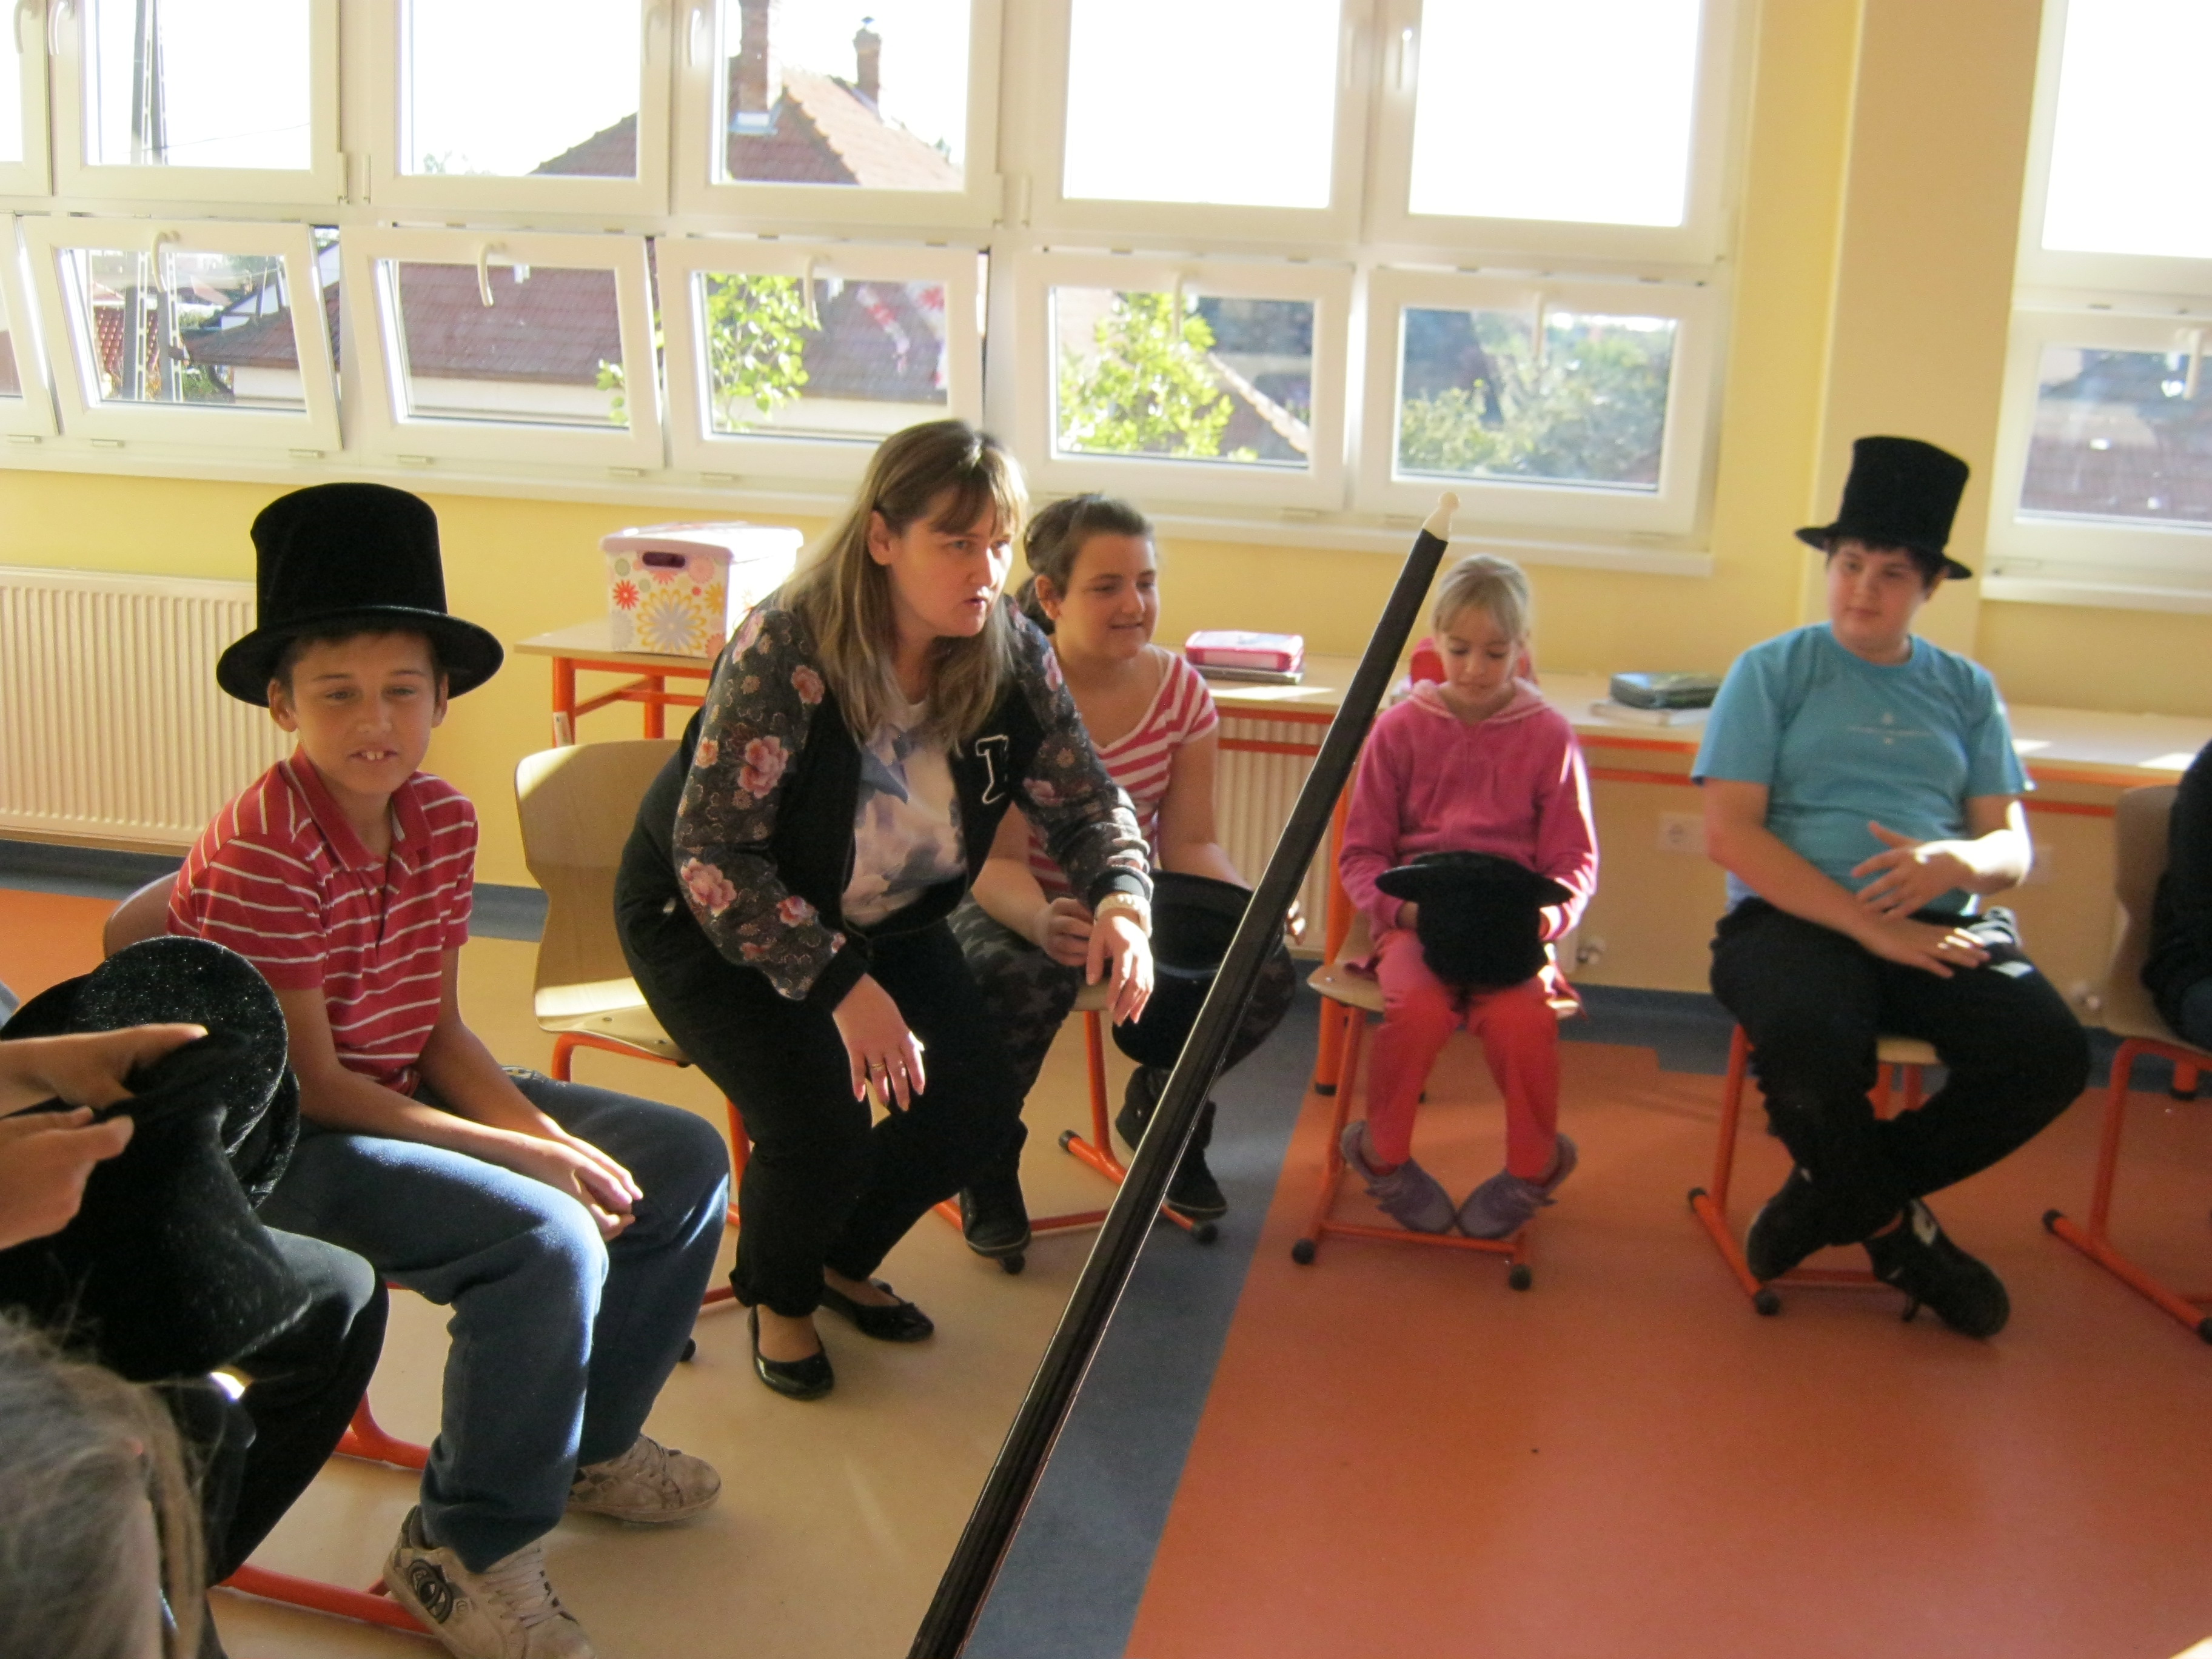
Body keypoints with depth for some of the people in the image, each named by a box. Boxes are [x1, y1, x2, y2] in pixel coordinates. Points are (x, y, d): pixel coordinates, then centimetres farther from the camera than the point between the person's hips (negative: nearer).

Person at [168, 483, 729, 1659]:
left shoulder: (441, 821, -1)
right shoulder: (264, 853, -23)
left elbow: (439, 1032, 4)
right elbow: (309, 1084, -21)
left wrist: (549, 1132, -14)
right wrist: (523, 1156, -22)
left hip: (402, 1093, 8)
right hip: (273, 1142, -8)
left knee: (683, 1160, 4)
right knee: (549, 1241, -29)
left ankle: (589, 1441, 21)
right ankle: (465, 1550, -8)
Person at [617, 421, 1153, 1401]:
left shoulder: (1015, 659, -14)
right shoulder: (786, 650, -31)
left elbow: (1088, 805, -7)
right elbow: (711, 853, -31)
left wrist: (1119, 902, -31)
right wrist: (840, 985, -39)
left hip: (880, 918, 6)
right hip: (706, 918, -5)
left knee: (979, 1107, -8)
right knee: (821, 1126, -23)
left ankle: (843, 1262, 24)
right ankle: (776, 1296, 14)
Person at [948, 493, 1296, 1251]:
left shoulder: (1181, 691, -7)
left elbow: (1190, 843, -5)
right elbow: (997, 863, -23)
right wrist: (1044, 922, -46)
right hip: (1009, 901, -4)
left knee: (1266, 975, -19)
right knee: (1017, 984, -38)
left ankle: (1163, 1111, 14)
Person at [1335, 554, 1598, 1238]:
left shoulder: (1548, 735, 5)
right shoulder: (1401, 728, 6)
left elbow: (1575, 862, 7)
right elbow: (1360, 853, 8)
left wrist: (1548, 915, -13)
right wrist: (1400, 904, -12)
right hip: (1413, 918, 0)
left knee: (1520, 1016, -31)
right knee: (1419, 1006, -31)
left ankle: (1534, 1165, 0)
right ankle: (1382, 1153, -2)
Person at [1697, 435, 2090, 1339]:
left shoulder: (1966, 690, 18)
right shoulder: (1772, 671, 6)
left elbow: (2013, 848, 14)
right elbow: (1729, 832, -5)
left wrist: (1960, 861, -13)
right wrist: (1868, 924, -14)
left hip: (1939, 926, 4)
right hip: (1794, 918, -4)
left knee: (2050, 1052, -24)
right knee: (1814, 1047, -36)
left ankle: (1832, 1194, -1)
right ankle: (1896, 1228, -2)